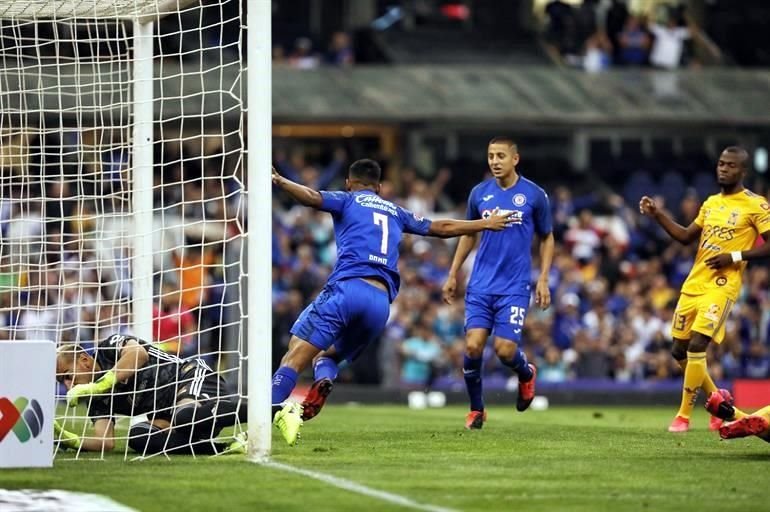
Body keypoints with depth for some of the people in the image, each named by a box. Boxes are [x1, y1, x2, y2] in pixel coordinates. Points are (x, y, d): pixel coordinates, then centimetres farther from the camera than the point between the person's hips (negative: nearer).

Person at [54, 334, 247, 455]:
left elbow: (139, 353, -22)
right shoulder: (97, 400, 16)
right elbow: (106, 442, 3)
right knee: (138, 435, -24)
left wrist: (99, 384, -22)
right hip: (170, 415, 7)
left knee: (186, 416, -40)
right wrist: (68, 439, -11)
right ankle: (226, 447, -30)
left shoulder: (108, 348, 0)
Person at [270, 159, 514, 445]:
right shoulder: (395, 212, 30)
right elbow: (442, 227, 41)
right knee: (328, 356, 21)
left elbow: (312, 198, -5)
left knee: (296, 355, -12)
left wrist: (279, 181, -16)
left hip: (348, 287, -5)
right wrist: (485, 224, 54)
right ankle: (323, 380, -16)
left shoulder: (347, 200, 17)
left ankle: (264, 417, -34)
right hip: (381, 302, 5)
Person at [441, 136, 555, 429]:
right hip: (481, 284, 2)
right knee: (473, 346, -11)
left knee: (505, 350, -11)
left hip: (515, 287, -2)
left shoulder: (534, 196, -2)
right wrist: (453, 275, 15)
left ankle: (526, 374, 26)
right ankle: (476, 410, 10)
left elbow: (546, 238, 9)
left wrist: (543, 280, 1)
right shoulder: (479, 194, 5)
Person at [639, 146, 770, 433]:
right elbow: (686, 237, 22)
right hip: (693, 284, 8)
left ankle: (684, 415, -7)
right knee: (680, 351, 8)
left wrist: (735, 257, -16)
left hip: (721, 287, -8)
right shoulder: (711, 203, 16)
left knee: (696, 347, -18)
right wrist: (658, 216, 10)